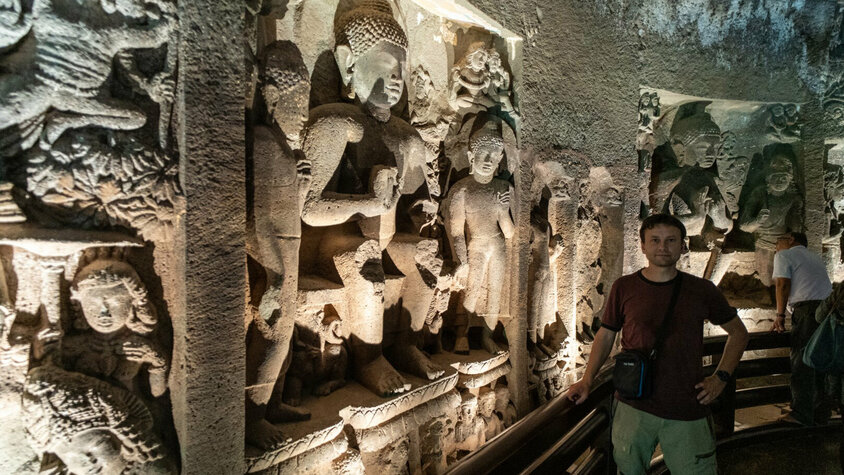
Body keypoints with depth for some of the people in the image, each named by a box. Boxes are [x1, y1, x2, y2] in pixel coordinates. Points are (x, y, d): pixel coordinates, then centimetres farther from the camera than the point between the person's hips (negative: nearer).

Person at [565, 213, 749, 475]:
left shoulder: (702, 290, 1)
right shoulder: (624, 287, 1)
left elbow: (738, 332, 14)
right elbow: (605, 335, 9)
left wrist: (721, 377, 2)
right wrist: (586, 381, 1)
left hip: (687, 412, 0)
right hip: (633, 407, 0)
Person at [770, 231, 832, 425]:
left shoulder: (784, 255, 6)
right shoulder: (816, 257, 29)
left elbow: (783, 284, -4)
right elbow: (819, 286, 24)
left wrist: (780, 316, -2)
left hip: (807, 309, -8)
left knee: (801, 361, -9)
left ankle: (802, 415, -12)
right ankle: (820, 413, 19)